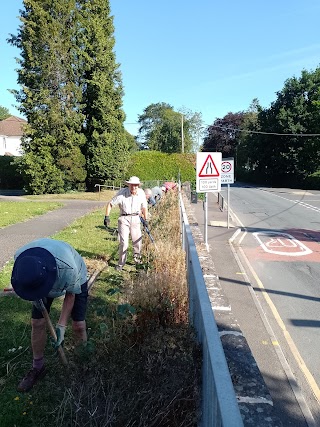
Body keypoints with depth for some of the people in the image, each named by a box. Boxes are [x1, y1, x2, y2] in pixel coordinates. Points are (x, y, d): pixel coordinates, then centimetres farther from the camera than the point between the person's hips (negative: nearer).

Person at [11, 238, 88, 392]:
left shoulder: (68, 268, -46)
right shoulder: (19, 257, -34)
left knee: (78, 325, -5)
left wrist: (61, 325, -22)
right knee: (37, 323, 1)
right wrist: (36, 297, -17)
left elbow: (71, 294, -23)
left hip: (75, 281, -3)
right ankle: (38, 367, 23)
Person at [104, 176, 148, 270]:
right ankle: (121, 263, 10)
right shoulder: (122, 193, -15)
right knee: (123, 242, -6)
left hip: (135, 218, 3)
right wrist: (107, 217, -11)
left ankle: (137, 258, 34)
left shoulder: (141, 193, -3)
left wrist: (146, 220, 14)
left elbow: (144, 207, 12)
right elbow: (110, 204, -7)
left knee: (138, 240, 8)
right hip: (124, 218, -3)